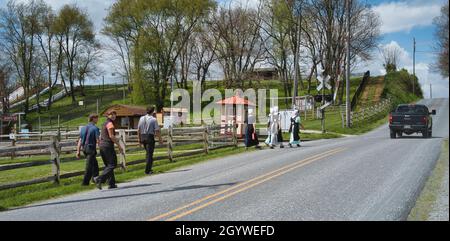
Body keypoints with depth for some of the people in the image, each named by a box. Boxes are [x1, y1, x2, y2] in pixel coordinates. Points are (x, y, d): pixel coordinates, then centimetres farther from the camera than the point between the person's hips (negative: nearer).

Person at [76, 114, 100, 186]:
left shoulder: (83, 128, 10)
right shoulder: (95, 128, -11)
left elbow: (80, 140, 8)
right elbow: (98, 140, -18)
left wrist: (78, 151, 9)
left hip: (84, 148, 8)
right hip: (91, 149, -8)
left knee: (95, 164, 20)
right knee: (89, 166, -1)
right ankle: (85, 182, 1)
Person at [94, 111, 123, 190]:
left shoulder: (105, 123, 18)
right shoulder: (110, 124, -10)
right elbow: (111, 136, -17)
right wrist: (119, 146, -13)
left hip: (102, 146, 10)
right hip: (108, 146, -10)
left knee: (108, 165, 12)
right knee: (112, 165, -6)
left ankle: (111, 184, 14)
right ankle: (99, 179, -18)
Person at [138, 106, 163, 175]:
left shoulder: (141, 118, 6)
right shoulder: (154, 119, -10)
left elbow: (138, 130, 8)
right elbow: (157, 131, -12)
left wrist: (139, 138, 16)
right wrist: (160, 139, -3)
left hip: (143, 137, 6)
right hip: (150, 137, -6)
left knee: (147, 152, 20)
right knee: (149, 154, 2)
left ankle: (148, 168, 23)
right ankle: (147, 170, 4)